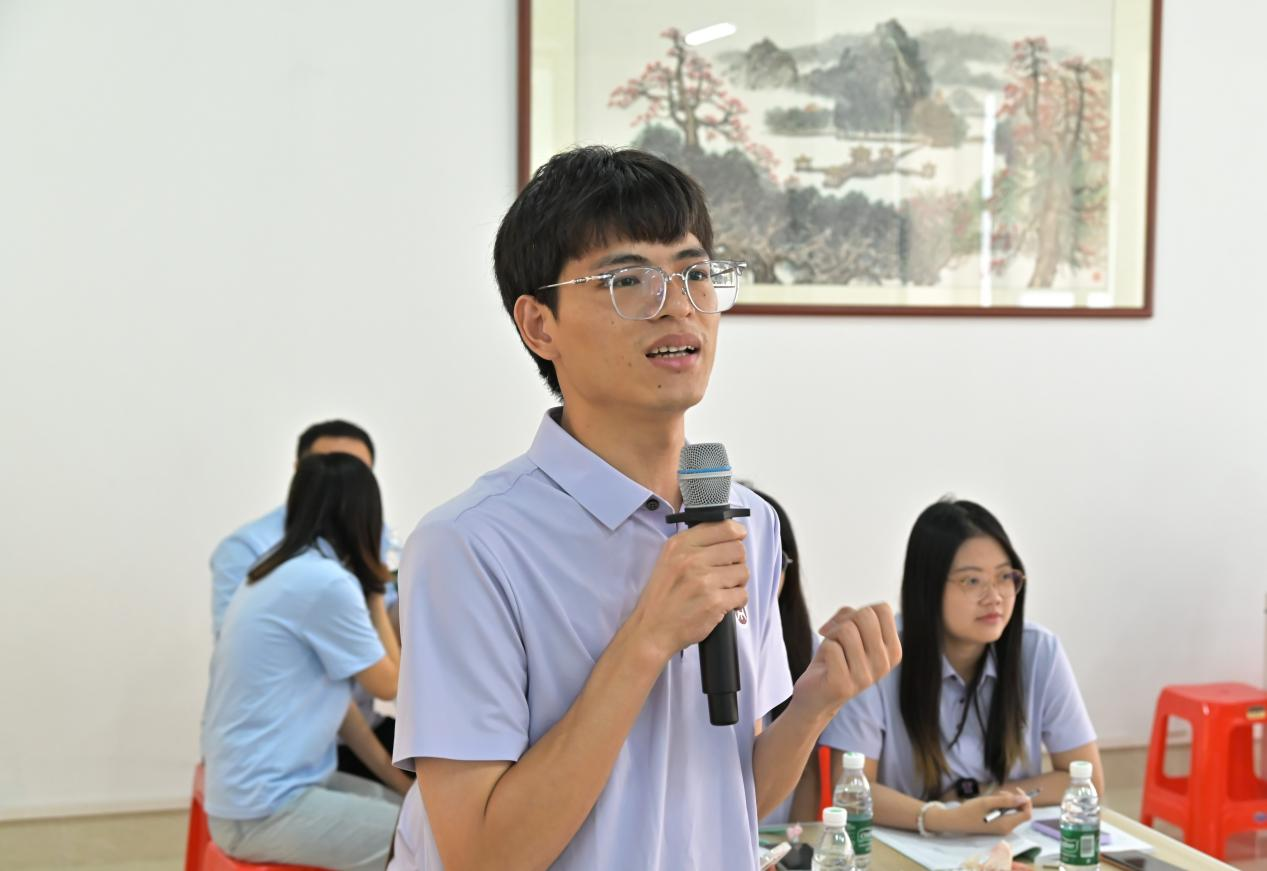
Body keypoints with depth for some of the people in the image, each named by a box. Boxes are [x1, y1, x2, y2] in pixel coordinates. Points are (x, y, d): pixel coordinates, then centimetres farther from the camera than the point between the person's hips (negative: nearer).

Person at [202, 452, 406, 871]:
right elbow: (390, 685, -6)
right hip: (264, 809, -10)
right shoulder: (325, 582, -19)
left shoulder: (283, 575, 10)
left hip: (257, 790, 10)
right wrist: (375, 595, 6)